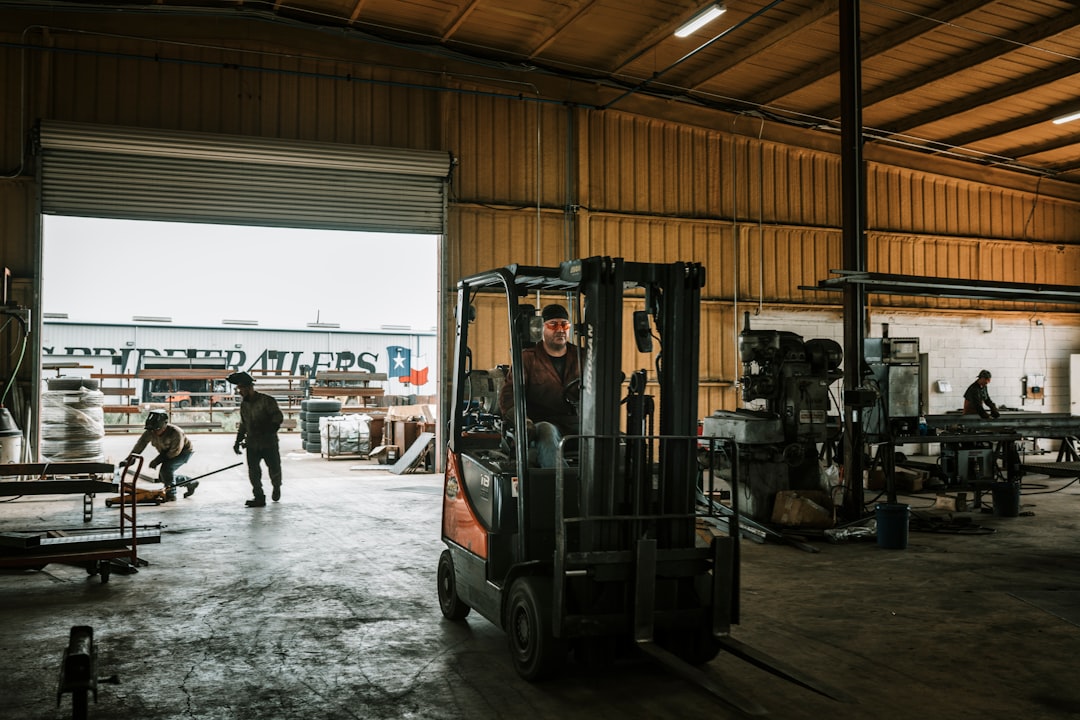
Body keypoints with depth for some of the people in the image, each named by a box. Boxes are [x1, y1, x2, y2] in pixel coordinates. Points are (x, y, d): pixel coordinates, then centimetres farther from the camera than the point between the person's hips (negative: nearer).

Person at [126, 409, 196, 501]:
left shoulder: (175, 433, -34)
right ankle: (190, 483, 22)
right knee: (162, 477, 6)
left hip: (184, 452, -8)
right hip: (168, 452, 8)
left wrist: (158, 460, -27)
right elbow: (140, 444, -19)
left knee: (166, 467, -28)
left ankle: (171, 493, -14)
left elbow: (175, 451, -28)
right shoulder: (150, 432, -17)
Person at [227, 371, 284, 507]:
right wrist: (238, 440, 13)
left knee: (274, 468, 5)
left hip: (269, 443, -4)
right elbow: (243, 424, 19)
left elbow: (278, 417, -12)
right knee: (253, 471, -5)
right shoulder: (244, 404, 9)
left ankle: (276, 487, 35)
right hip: (252, 444, 4)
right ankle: (259, 497, 4)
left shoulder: (266, 401, -11)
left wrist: (267, 429, -23)